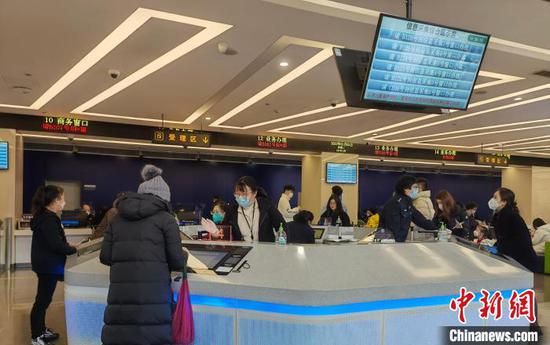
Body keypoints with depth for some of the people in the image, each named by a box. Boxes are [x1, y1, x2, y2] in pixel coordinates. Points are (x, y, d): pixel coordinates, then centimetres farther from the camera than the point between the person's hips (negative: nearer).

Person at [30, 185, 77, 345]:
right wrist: (73, 250, -12)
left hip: (45, 264, 10)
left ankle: (41, 331, 32)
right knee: (42, 300, -1)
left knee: (43, 299, 19)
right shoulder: (49, 218, -21)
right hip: (49, 266, -10)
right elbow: (55, 244, -25)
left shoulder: (43, 216, 11)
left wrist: (67, 247, 9)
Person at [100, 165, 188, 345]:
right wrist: (184, 256, 21)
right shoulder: (165, 219, 2)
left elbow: (105, 257, 12)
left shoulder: (118, 218, 15)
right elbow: (177, 261, -1)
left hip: (120, 296, 4)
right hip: (153, 295, -4)